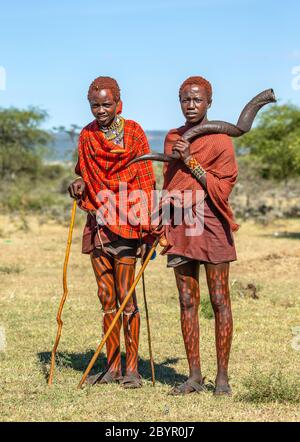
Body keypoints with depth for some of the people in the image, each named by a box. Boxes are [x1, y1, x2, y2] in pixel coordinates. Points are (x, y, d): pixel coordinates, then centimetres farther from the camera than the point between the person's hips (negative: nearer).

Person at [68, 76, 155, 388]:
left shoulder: (133, 133, -4)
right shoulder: (87, 136, 9)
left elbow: (145, 183, -6)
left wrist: (146, 227, -12)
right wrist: (79, 184, -3)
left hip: (124, 224, -5)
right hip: (97, 223, 5)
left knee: (126, 297, -5)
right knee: (106, 298, 9)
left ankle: (131, 368, 2)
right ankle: (112, 367, 15)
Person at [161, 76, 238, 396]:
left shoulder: (220, 141, -4)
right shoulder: (172, 139, 14)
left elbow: (222, 189, -9)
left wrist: (191, 161, -14)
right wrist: (162, 229, 16)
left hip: (211, 225, -5)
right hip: (179, 225, 5)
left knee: (219, 301, -2)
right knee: (187, 302, 5)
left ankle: (222, 377, 3)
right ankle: (194, 376, 11)